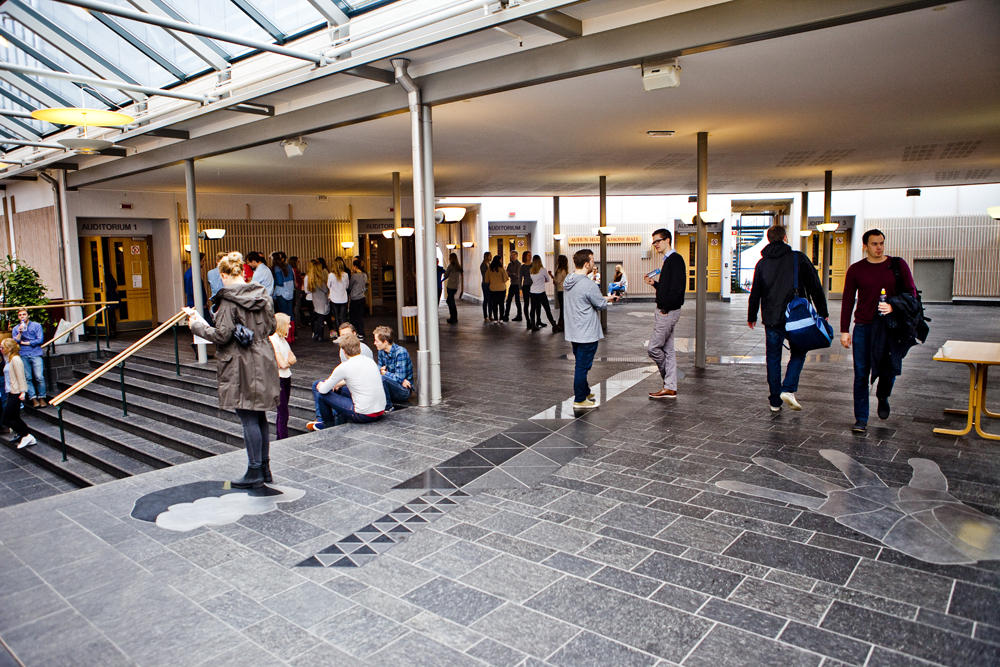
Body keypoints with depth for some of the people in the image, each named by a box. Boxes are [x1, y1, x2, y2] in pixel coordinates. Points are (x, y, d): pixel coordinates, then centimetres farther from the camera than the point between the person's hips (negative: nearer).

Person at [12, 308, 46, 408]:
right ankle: (33, 399, -2)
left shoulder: (36, 325, 9)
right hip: (23, 356, 2)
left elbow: (40, 340, 0)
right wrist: (20, 332, -8)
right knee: (27, 378, -3)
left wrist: (25, 343, 1)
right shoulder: (15, 329, 15)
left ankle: (41, 398, -4)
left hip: (36, 355, -2)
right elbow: (15, 342, 5)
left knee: (39, 377, -11)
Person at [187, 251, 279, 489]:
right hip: (263, 361, 7)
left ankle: (255, 472, 8)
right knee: (260, 416, 15)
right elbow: (271, 327, 10)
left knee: (248, 419, 0)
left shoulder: (228, 300, -14)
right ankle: (264, 467, 23)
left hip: (241, 366, -7)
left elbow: (221, 335, -15)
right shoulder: (262, 294, 5)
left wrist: (197, 323, -1)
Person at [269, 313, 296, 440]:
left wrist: (287, 361, -10)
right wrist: (288, 361, 2)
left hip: (286, 378, 8)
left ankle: (279, 439, 19)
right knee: (283, 413, -7)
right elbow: (282, 364, -18)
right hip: (278, 380, -8)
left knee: (282, 411, 12)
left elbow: (293, 359, 10)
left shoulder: (283, 339, 12)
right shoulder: (273, 340, -15)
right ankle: (283, 440, -3)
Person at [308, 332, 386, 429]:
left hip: (364, 416, -7)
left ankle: (327, 424, 30)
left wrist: (321, 385, 21)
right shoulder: (370, 361, 7)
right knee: (341, 389, 29)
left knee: (321, 393, 7)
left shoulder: (344, 367, -13)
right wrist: (340, 383, 34)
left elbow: (323, 390, -1)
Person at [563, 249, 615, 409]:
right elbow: (602, 305, -13)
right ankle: (579, 400, 10)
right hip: (587, 334, -9)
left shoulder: (567, 280, 5)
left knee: (581, 365, 21)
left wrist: (603, 298, 14)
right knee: (582, 366, 1)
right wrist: (609, 298, 10)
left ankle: (585, 392, 36)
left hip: (573, 332, 9)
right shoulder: (588, 285, -23)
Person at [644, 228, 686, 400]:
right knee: (667, 350, 11)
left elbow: (677, 288, -22)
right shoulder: (668, 260, 17)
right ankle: (670, 388, 16)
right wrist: (654, 283, 9)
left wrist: (666, 307, -20)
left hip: (668, 311, -10)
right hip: (664, 310, 10)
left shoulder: (675, 259, -14)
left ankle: (669, 386, 10)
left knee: (653, 348, -6)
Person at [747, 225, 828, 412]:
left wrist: (752, 316, 20)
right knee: (798, 354, 13)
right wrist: (822, 312, 6)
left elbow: (755, 293, 9)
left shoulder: (762, 263, 6)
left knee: (773, 358, 9)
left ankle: (775, 400, 11)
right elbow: (815, 286, -1)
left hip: (771, 318, 2)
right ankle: (788, 389, -6)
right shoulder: (798, 258, -2)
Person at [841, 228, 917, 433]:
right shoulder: (856, 269, 5)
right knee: (861, 374, -1)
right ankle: (861, 419, 7)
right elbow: (847, 301, 7)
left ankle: (882, 397, 31)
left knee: (889, 368, -4)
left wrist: (893, 306, -17)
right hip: (863, 326, 0)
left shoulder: (898, 265, 5)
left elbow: (911, 293, 3)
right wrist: (844, 330, 1)